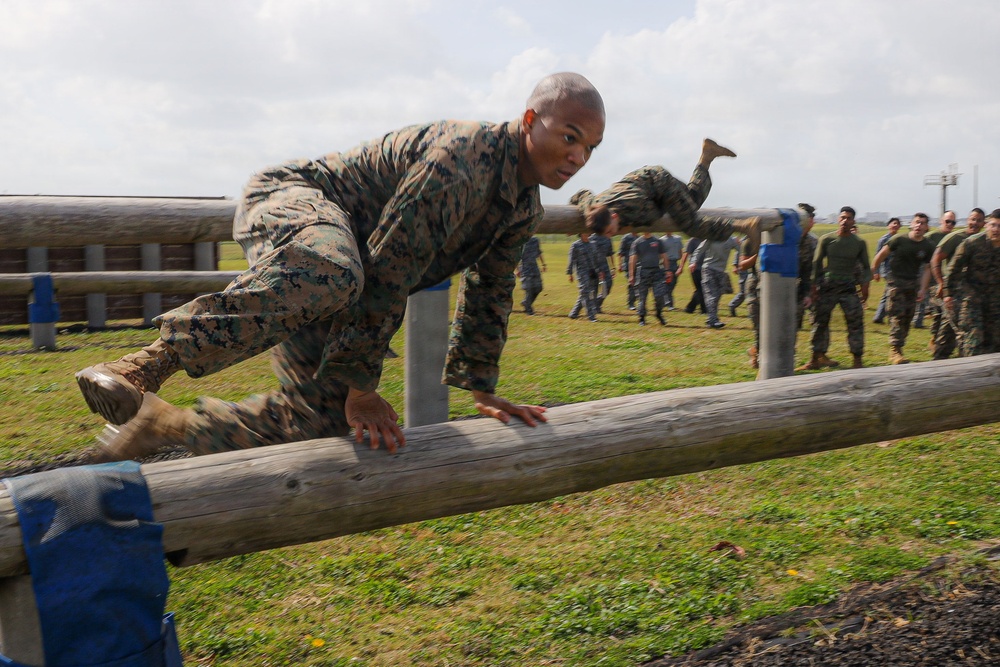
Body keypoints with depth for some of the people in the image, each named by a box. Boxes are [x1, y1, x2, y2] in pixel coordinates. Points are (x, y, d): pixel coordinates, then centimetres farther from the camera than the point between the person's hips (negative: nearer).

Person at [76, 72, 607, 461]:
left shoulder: (526, 206, 6)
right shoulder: (464, 155, -25)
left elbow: (488, 298, 18)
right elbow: (390, 272, -29)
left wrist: (481, 389, 19)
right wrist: (360, 386, -26)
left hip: (339, 242, 9)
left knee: (321, 419, 1)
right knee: (330, 275, -47)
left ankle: (172, 425, 15)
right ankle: (154, 361, -38)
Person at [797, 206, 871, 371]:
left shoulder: (859, 242, 3)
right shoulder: (826, 239, 1)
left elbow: (865, 266, 11)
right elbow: (817, 263, 4)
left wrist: (865, 284, -4)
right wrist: (814, 286, -2)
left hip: (849, 287, 0)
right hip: (827, 286, 0)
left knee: (856, 322, -7)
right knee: (820, 322, 3)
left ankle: (857, 360, 1)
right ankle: (816, 359, 12)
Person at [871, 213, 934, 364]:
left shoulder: (928, 246, 3)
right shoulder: (899, 240, -7)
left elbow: (927, 269, 6)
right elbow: (882, 254, 3)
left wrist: (923, 289, 0)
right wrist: (874, 270, 9)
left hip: (913, 283, 4)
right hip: (896, 281, -4)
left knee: (907, 318, 5)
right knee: (897, 316, -12)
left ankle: (898, 348, 15)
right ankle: (894, 351, -17)